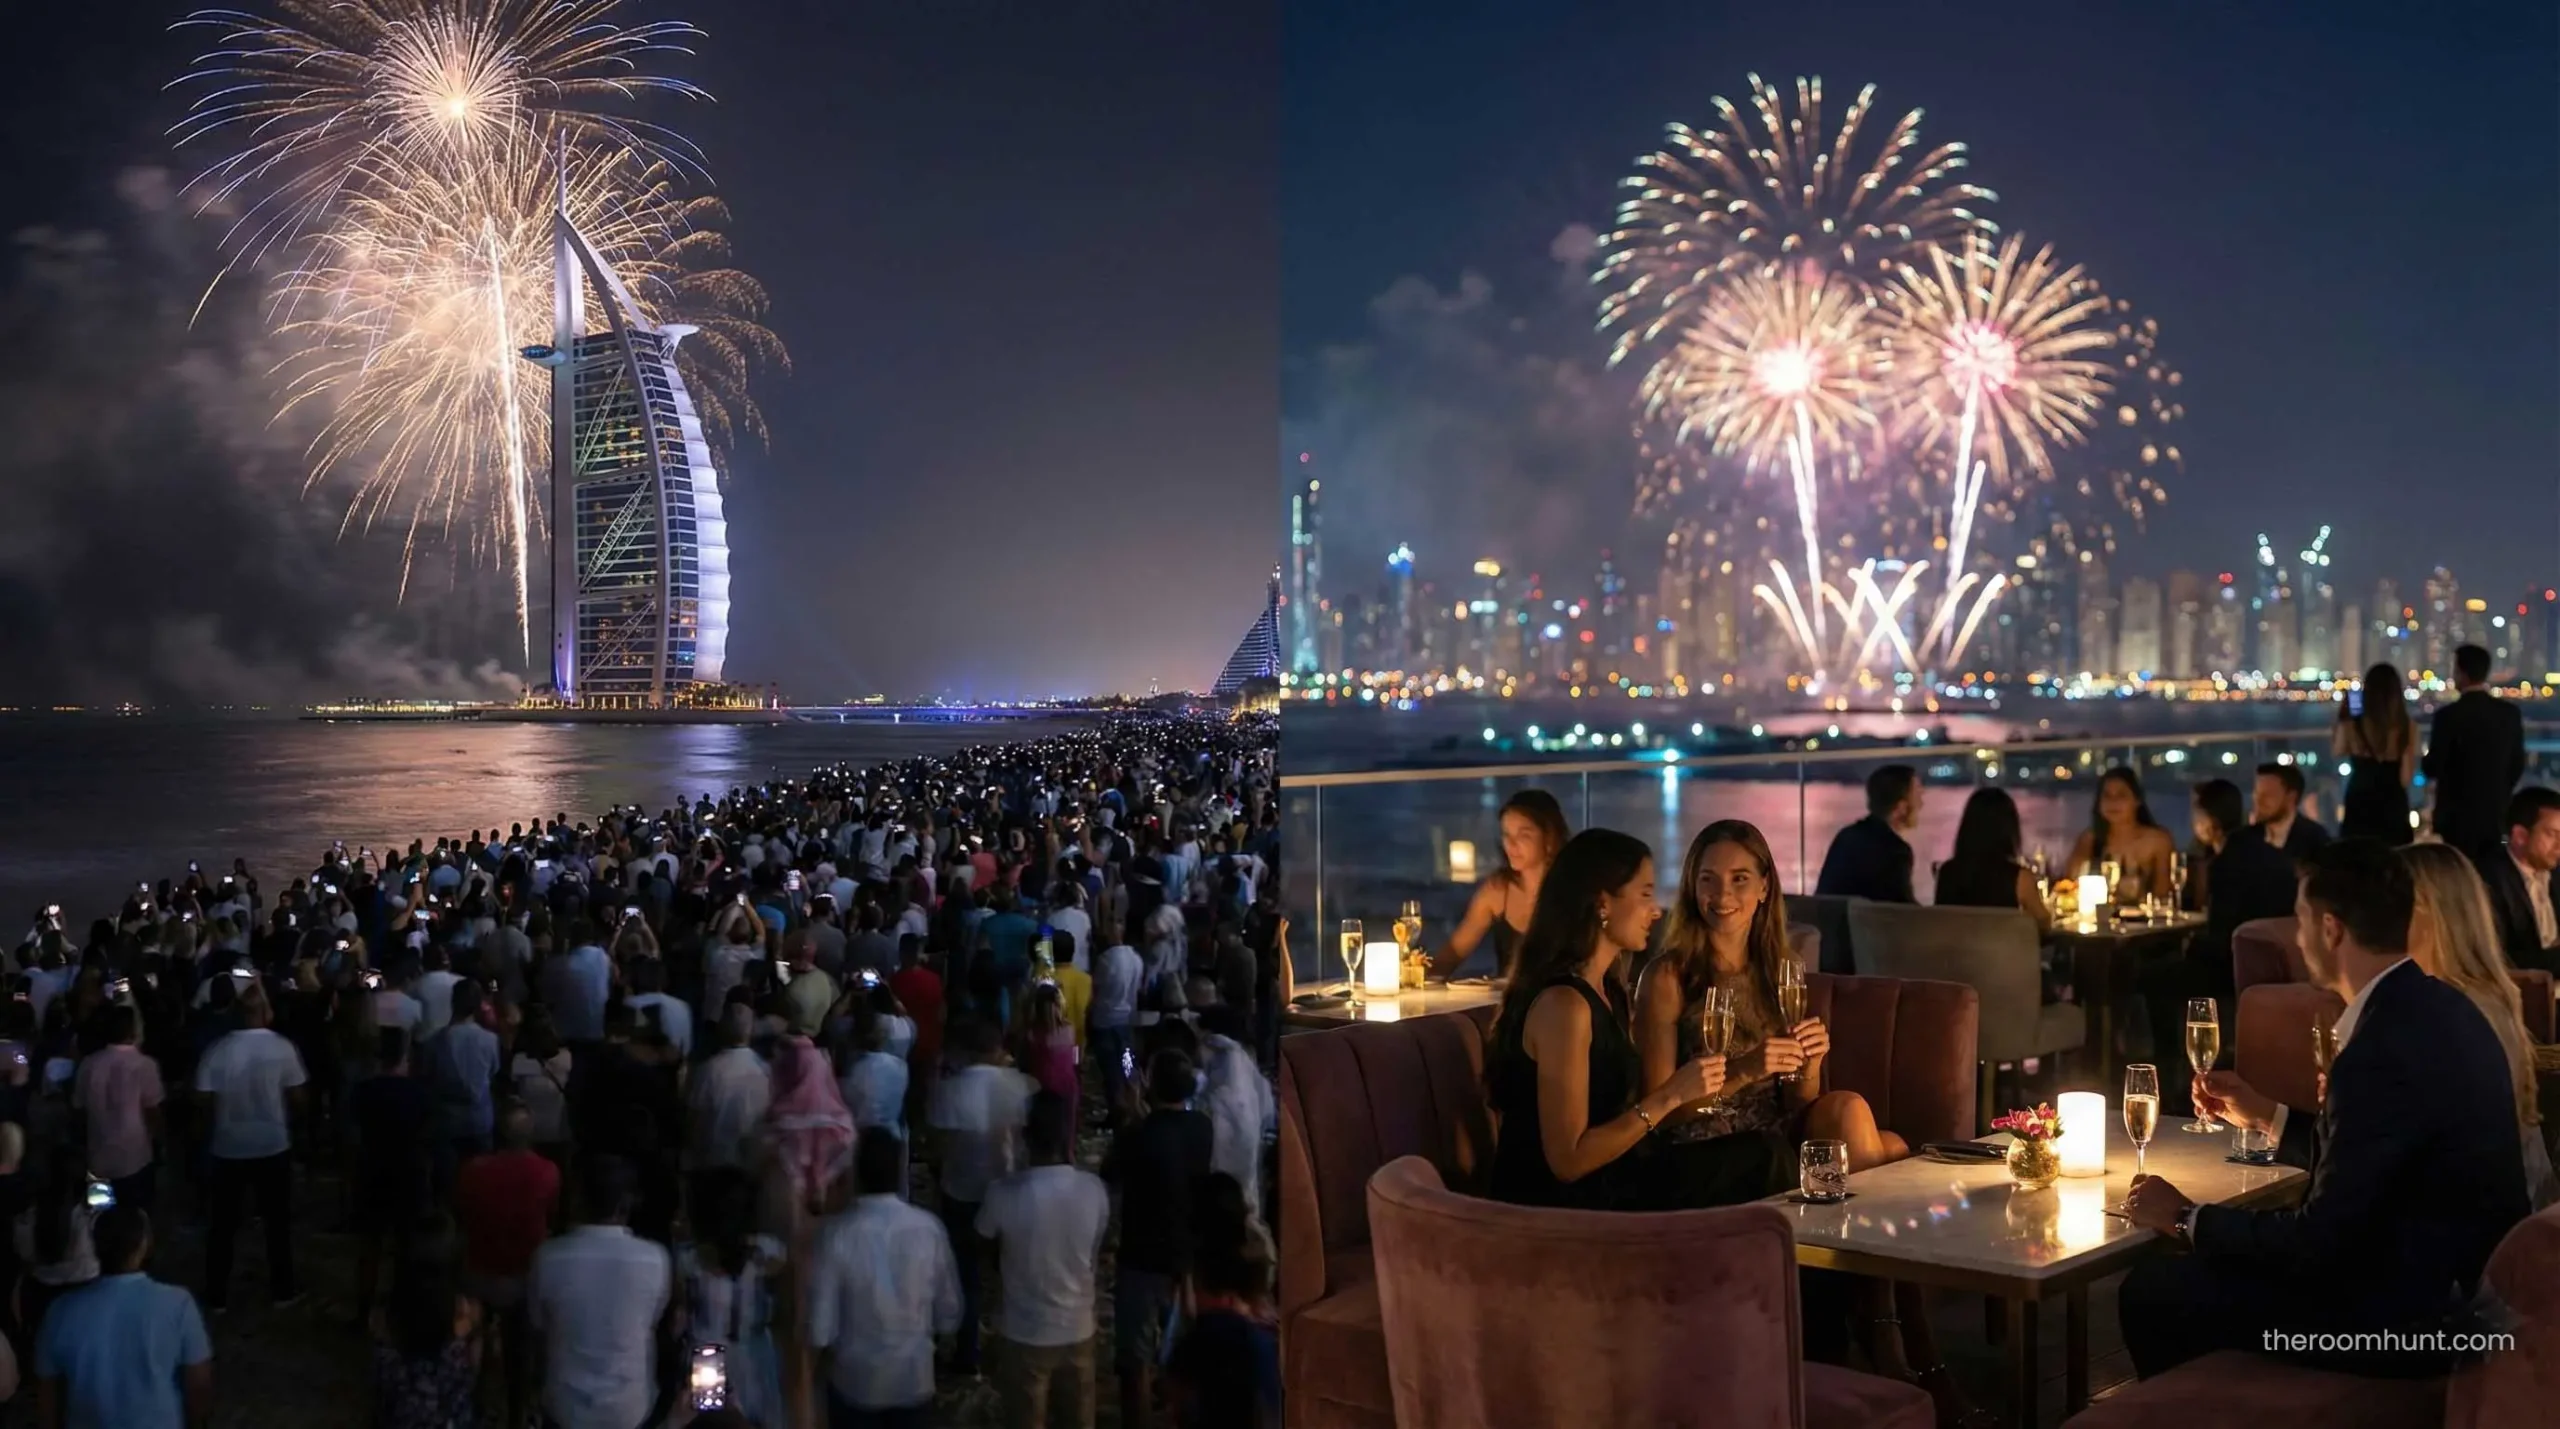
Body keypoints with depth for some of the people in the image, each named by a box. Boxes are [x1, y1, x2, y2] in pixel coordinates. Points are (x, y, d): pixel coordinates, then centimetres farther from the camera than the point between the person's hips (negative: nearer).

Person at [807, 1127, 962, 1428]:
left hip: (855, 1379, -2)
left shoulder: (838, 1233, -21)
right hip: (914, 1376, 2)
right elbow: (949, 1311, -4)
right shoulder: (928, 1228, -14)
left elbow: (820, 1327, -17)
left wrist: (830, 1347, 5)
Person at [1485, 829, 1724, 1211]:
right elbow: (1567, 1159, -20)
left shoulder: (1606, 992, 12)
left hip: (1600, 1195, 9)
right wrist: (1669, 1096, -20)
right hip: (1552, 1215, -9)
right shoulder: (1563, 1004, -17)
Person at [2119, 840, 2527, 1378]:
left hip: (2407, 1316, -10)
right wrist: (2267, 1116, 18)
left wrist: (2185, 1218, -9)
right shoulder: (2435, 1008, 4)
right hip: (2449, 1281, 10)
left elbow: (2318, 1243, -22)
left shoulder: (2383, 1051, -26)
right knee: (2196, 1269, 18)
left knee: (2150, 1292, -4)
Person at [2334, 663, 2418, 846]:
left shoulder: (2352, 725, -10)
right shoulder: (2408, 727, -8)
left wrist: (2342, 719, 18)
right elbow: (2406, 776, -4)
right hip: (2393, 806, 1)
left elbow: (2337, 751, 12)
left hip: (2359, 804, -1)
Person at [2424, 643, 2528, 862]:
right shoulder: (2510, 713, 2)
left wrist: (2426, 763, 12)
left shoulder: (2449, 715, -15)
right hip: (2495, 813, 5)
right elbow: (2517, 765, 10)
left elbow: (2432, 767, -11)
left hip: (2458, 814, -5)